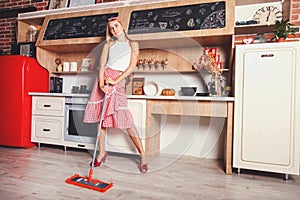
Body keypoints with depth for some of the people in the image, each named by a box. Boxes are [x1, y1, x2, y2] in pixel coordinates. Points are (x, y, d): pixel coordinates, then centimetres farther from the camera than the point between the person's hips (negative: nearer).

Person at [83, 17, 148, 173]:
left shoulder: (132, 44, 9)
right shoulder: (108, 44, 16)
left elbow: (132, 67, -2)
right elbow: (102, 64, 5)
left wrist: (115, 81, -12)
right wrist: (102, 83, -13)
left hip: (118, 80, -4)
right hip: (104, 79, 4)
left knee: (126, 118, -10)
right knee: (101, 116, 3)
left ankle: (142, 155, -1)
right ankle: (102, 152, 17)